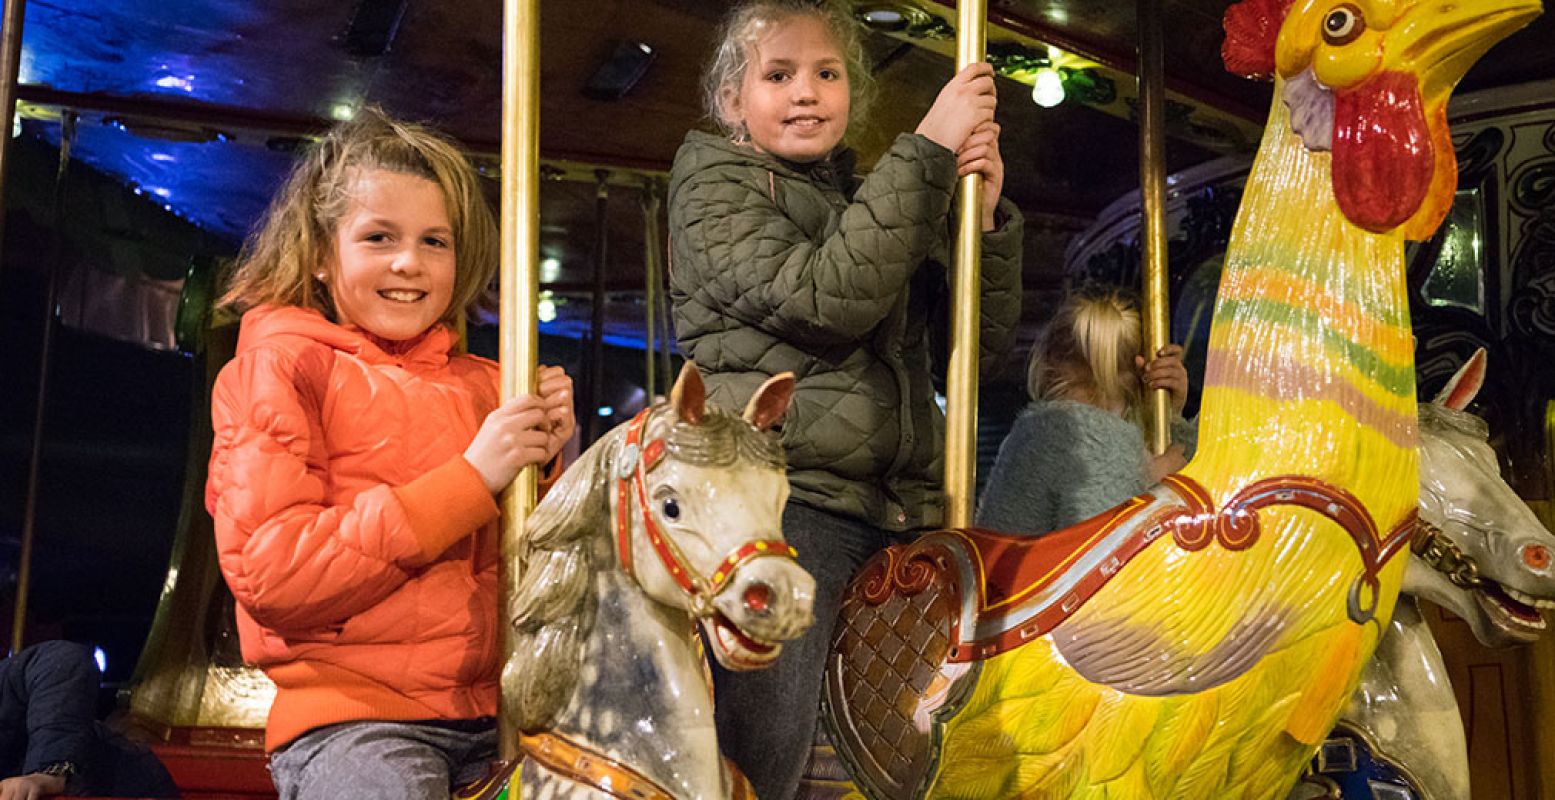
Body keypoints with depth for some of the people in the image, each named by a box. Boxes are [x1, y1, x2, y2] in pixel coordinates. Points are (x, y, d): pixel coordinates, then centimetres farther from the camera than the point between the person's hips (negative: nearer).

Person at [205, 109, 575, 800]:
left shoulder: (483, 386, 15)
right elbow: (267, 573, -10)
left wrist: (544, 464, 0)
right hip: (353, 711, -4)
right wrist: (471, 478, -13)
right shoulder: (278, 364, 3)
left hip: (495, 715, 5)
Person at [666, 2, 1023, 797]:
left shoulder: (883, 202, 24)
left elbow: (985, 341, 20)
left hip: (901, 506, 6)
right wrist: (928, 151, -10)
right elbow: (825, 299, -13)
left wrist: (986, 217, 5)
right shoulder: (713, 181, 5)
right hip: (780, 492, -6)